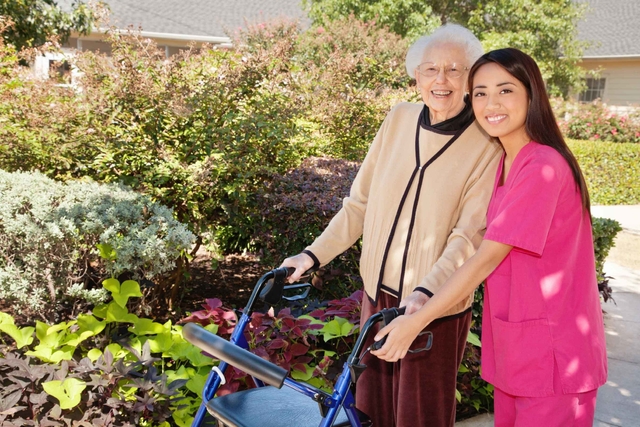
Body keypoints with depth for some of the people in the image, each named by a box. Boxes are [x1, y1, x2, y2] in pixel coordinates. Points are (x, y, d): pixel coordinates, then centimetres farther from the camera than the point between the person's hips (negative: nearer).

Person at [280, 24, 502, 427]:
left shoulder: (485, 146, -12)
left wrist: (425, 293, -31)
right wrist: (314, 254, -2)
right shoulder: (399, 120, 0)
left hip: (435, 307, -4)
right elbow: (360, 203, 5)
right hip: (379, 293, 4)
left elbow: (468, 235, -18)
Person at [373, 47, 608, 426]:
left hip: (552, 355, -8)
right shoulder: (506, 163, 10)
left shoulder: (543, 167, -20)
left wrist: (416, 322, -19)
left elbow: (485, 259, -22)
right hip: (516, 349, 8)